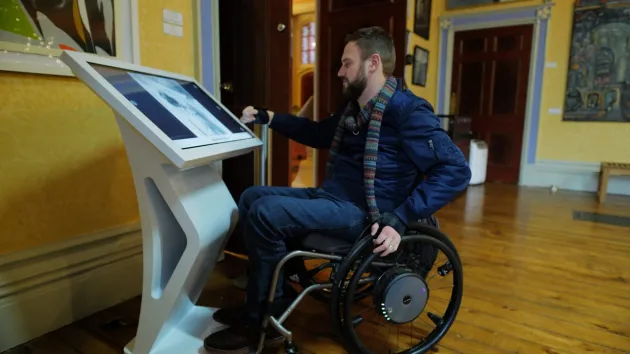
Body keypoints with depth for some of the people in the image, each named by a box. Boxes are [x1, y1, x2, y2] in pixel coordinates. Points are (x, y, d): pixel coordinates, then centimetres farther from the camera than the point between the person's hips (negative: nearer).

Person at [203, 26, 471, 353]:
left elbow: (456, 171, -19)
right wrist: (267, 118, 25)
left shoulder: (406, 109, -13)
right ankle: (260, 299, 12)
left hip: (362, 213, -10)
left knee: (265, 212, -23)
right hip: (331, 197, 10)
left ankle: (265, 321, -4)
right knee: (251, 197, 9)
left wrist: (398, 220, -28)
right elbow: (321, 134, 31)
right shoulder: (354, 106, 15)